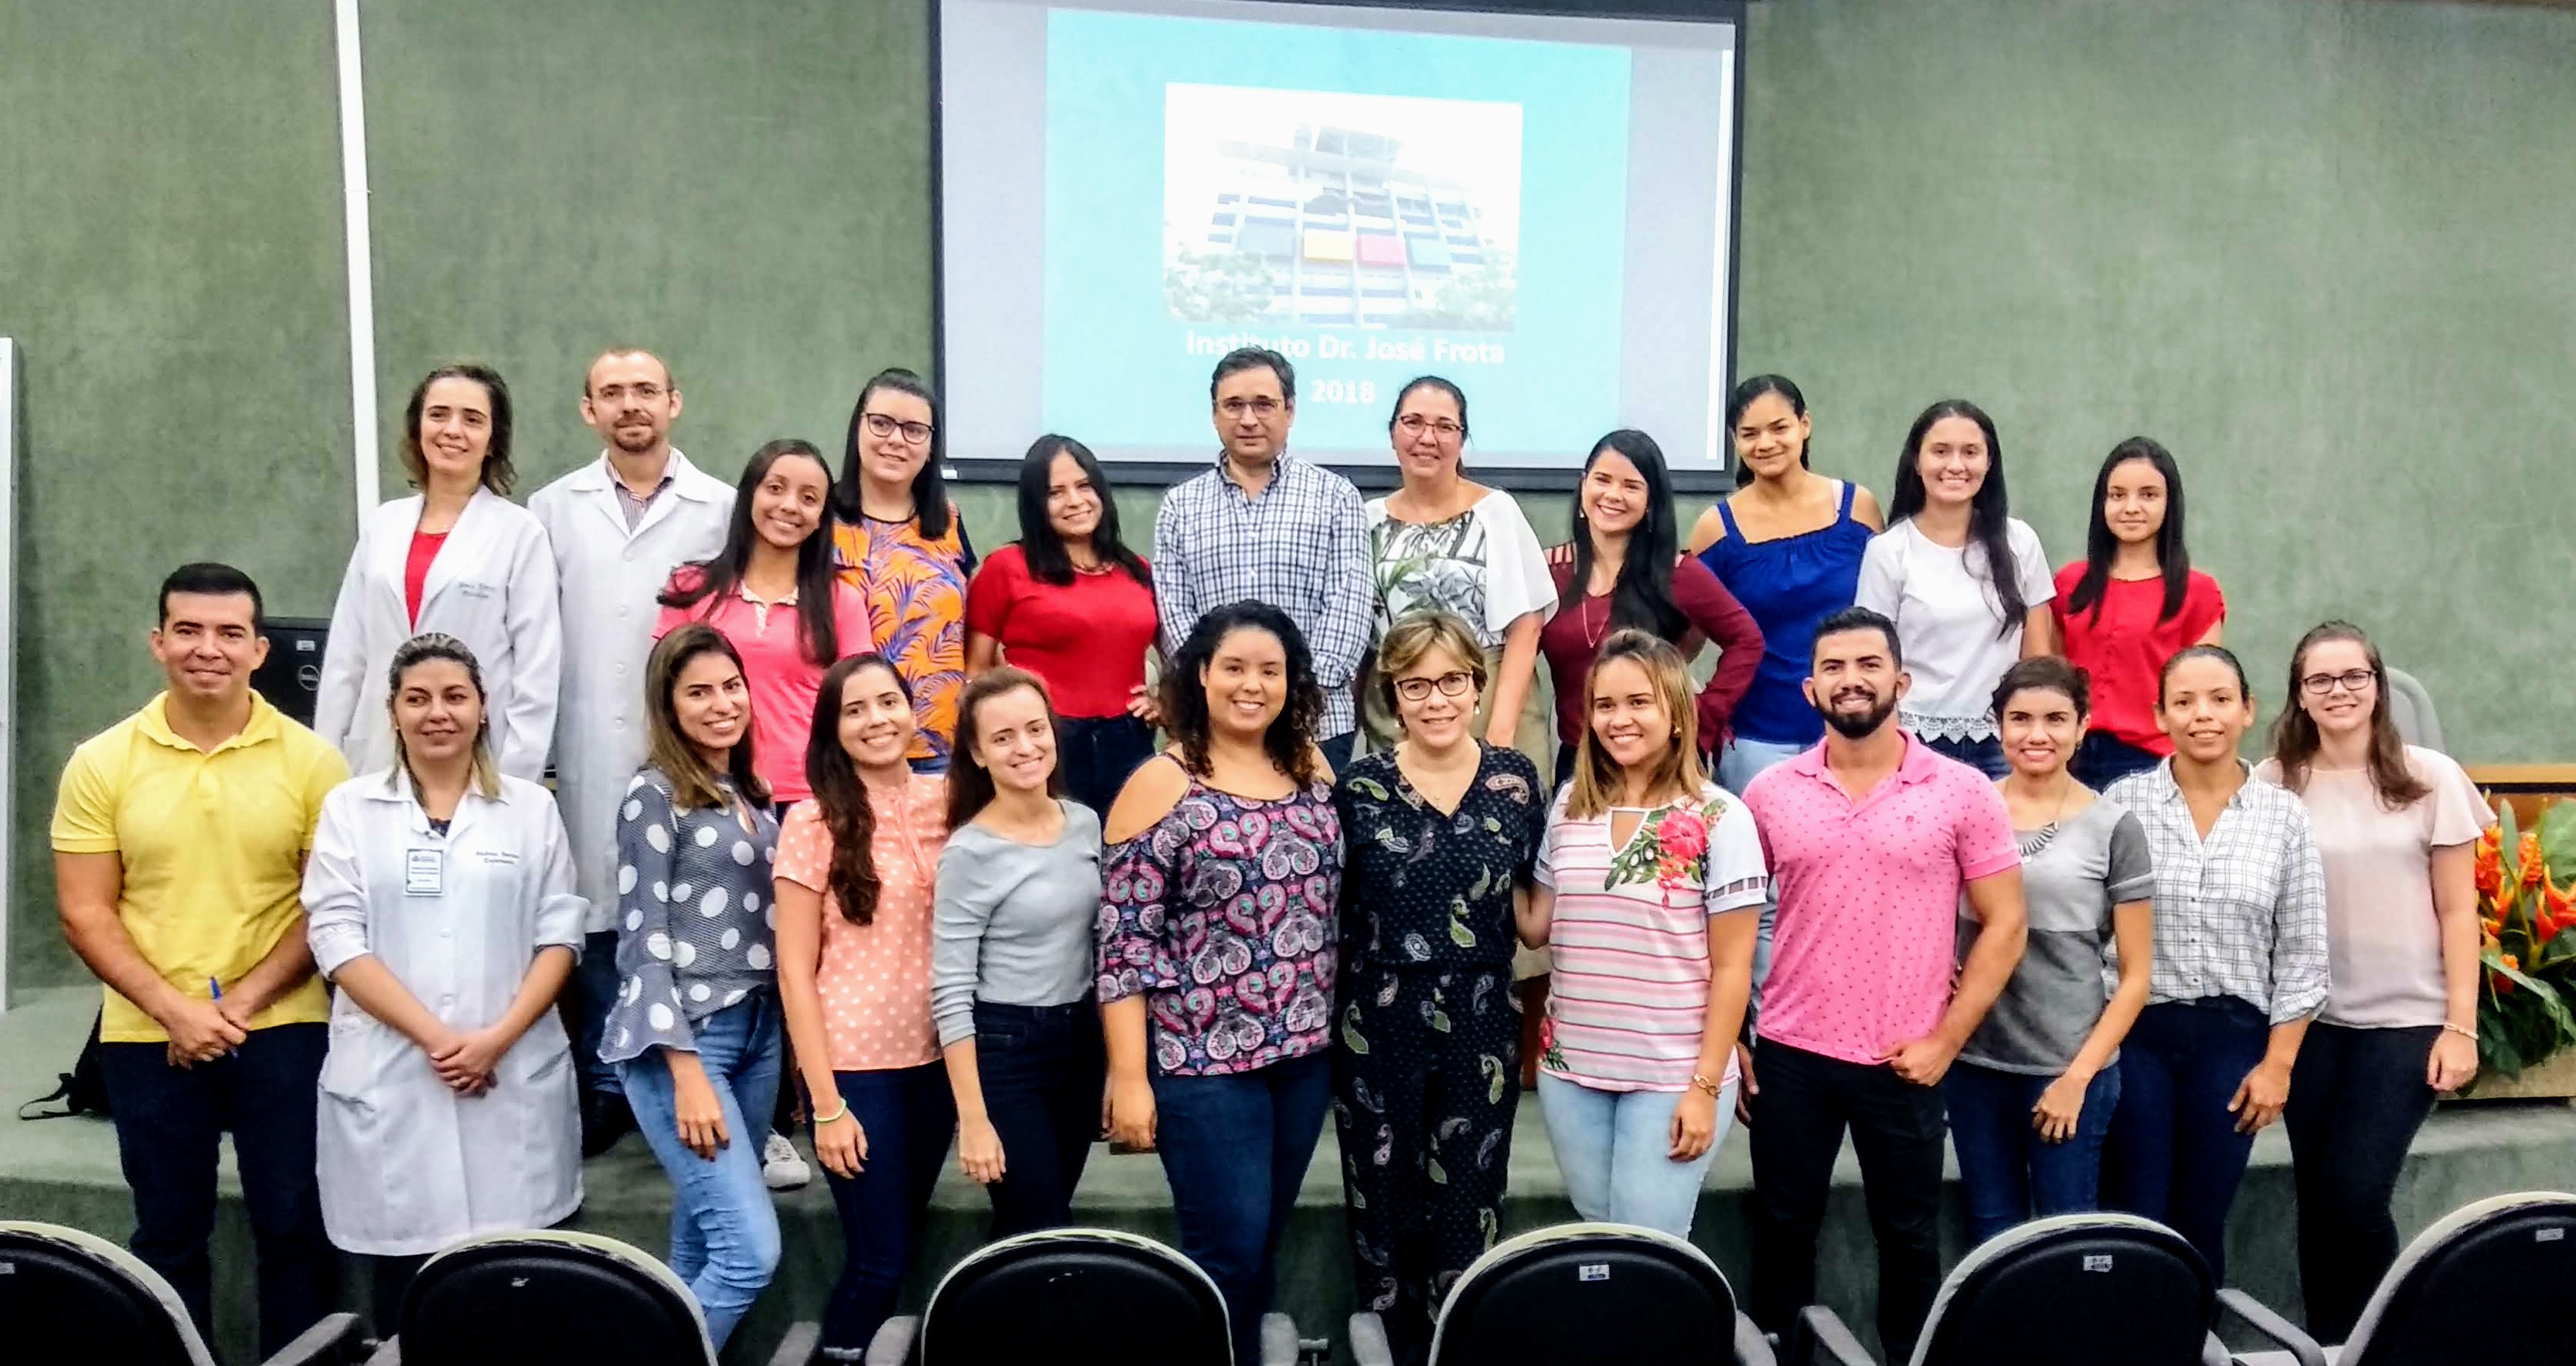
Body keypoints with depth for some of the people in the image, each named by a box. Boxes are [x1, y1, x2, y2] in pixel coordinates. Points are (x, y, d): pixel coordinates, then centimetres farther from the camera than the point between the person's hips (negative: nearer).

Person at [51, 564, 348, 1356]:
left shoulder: (310, 761, -3)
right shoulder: (102, 764, 0)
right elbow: (85, 912, -1)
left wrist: (247, 999, -12)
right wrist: (174, 1008, -12)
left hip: (284, 1030, -1)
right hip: (147, 1038, 1)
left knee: (296, 1227, 6)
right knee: (169, 1233, 14)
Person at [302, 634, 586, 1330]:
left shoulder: (531, 807, 8)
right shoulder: (350, 807, 6)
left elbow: (559, 935, 3)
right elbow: (337, 938, -3)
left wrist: (498, 1037, -11)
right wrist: (435, 1036, -12)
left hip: (514, 1076, 0)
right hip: (390, 1077, 0)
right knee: (401, 1277, 4)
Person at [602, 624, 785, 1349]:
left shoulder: (749, 794, 13)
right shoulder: (655, 795, -7)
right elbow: (642, 943, -11)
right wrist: (687, 1072, -17)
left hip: (757, 1031, 7)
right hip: (681, 1037, -7)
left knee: (702, 1241, 13)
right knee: (751, 1248, -12)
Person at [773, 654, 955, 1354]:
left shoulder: (946, 801, 1)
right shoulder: (814, 822, -10)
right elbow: (794, 972, -9)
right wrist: (826, 1103, -12)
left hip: (935, 1057, 4)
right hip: (854, 1063, -4)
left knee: (903, 1241, 16)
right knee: (880, 1259, 1)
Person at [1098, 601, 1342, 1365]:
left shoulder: (1313, 771, 6)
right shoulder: (1161, 786, -9)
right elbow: (1125, 942, -11)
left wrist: (1338, 1026, 9)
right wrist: (1129, 1074, -13)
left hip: (1306, 1052, 5)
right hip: (1204, 1059, -5)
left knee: (1265, 1247, 15)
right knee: (1227, 1254, -2)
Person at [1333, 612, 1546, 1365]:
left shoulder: (1517, 779, -1)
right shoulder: (1356, 788, -6)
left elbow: (1533, 897, 10)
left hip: (1482, 1027, 1)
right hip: (1378, 1027, -1)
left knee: (1468, 1215, 8)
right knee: (1385, 1211, 10)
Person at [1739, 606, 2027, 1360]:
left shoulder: (1962, 791, -3)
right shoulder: (1770, 793, 1)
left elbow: (2004, 925, -2)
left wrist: (1946, 1040, -8)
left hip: (1904, 1064, -1)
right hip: (1788, 1056, 2)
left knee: (1909, 1238, 12)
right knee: (1782, 1231, 11)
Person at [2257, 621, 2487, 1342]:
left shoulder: (2430, 778, -2)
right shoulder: (2273, 783, 1)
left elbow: (2457, 910, 0)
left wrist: (2461, 1025, -5)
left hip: (2406, 1019, -2)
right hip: (2309, 1021, 2)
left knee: (2355, 1194, -7)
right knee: (2316, 1197, 7)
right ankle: (2327, 1345, 25)